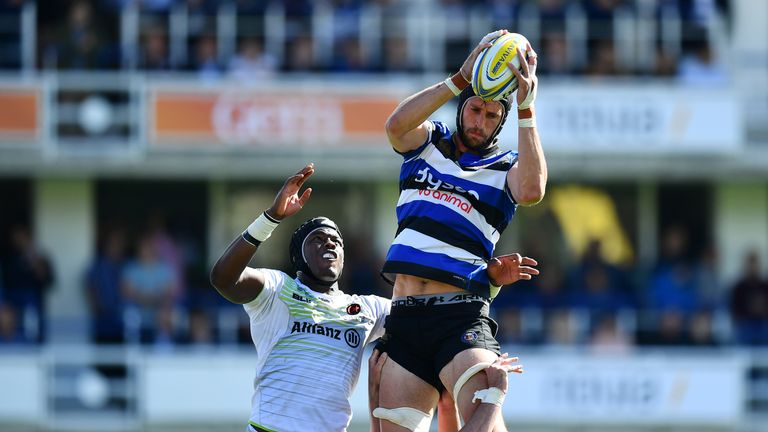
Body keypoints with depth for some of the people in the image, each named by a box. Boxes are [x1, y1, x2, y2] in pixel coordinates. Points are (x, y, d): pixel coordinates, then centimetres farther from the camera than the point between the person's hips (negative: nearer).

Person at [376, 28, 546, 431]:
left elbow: (531, 190, -14)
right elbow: (396, 125, -7)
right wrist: (461, 79, -14)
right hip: (404, 318, 3)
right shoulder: (427, 143, 17)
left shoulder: (507, 167, 11)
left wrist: (525, 107, -17)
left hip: (461, 317, -3)